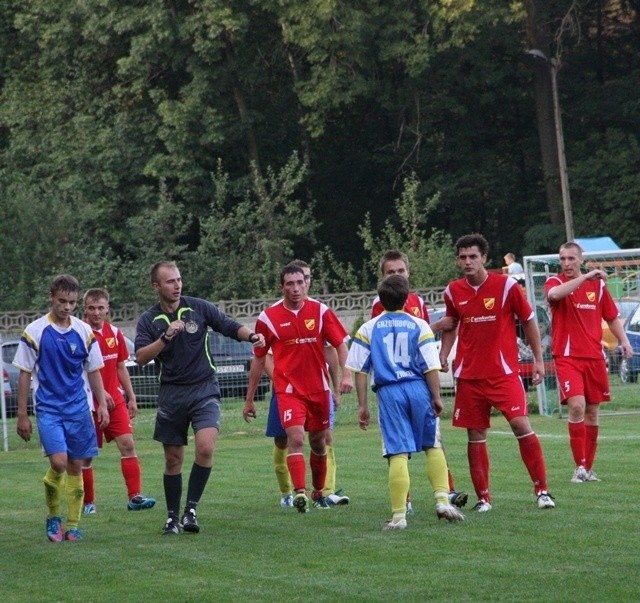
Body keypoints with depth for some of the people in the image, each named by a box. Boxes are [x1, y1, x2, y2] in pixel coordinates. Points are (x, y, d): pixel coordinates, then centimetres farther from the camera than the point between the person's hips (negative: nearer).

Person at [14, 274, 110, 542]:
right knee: (58, 462, -17)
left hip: (78, 409, 3)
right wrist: (22, 415, -1)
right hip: (48, 408, -3)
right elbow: (25, 375, 0)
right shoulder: (35, 332, -5)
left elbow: (94, 371, 12)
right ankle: (53, 517, 5)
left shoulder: (84, 331, 3)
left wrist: (102, 405, 5)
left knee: (76, 466, 5)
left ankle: (73, 525, 13)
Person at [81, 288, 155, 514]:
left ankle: (134, 496, -10)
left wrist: (131, 398, 16)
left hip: (115, 400, 4)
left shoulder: (115, 333, 8)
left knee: (127, 444, -9)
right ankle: (88, 502, 14)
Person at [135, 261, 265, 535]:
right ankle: (172, 517, 20)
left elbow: (230, 327, 2)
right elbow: (141, 357, -11)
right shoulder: (148, 320, 1)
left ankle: (191, 509, -10)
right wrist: (166, 336, -23)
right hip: (171, 395, 1)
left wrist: (251, 336, -17)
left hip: (204, 389, -1)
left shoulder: (198, 307, 1)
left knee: (205, 448, -20)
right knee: (173, 459, 6)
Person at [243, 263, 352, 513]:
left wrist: (346, 375, -15)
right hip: (288, 389, -2)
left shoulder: (321, 311, 0)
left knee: (318, 443, 13)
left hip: (319, 389, 2)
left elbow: (340, 344, 2)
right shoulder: (268, 317, -2)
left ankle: (318, 493, 31)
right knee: (295, 438, -20)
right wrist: (249, 399, 8)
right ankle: (300, 492, -28)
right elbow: (258, 358, 6)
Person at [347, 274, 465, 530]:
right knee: (433, 446, 15)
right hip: (418, 389, 0)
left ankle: (398, 515, -5)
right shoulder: (419, 326, 3)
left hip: (388, 392, 0)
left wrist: (362, 405, 7)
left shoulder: (368, 329, 6)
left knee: (398, 454, -3)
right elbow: (431, 367, -2)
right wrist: (436, 397, 5)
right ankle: (442, 500, 5)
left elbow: (361, 370, 4)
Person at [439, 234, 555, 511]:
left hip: (504, 372, -3)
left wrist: (538, 359, 3)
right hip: (469, 375, 3)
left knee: (521, 424, -14)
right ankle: (483, 497, 14)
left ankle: (542, 490, -6)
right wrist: (443, 354, 8)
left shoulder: (506, 285, -6)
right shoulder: (453, 291, 4)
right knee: (475, 435, 4)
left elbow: (528, 320, 4)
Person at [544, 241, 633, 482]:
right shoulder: (555, 282, -1)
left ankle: (588, 468, 16)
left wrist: (623, 341, 2)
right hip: (567, 356, -4)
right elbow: (554, 294, -26)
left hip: (594, 357, 4)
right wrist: (585, 277, -27)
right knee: (577, 406, -19)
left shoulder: (598, 284, 9)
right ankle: (579, 467, -16)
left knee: (592, 411, 7)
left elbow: (612, 317, 17)